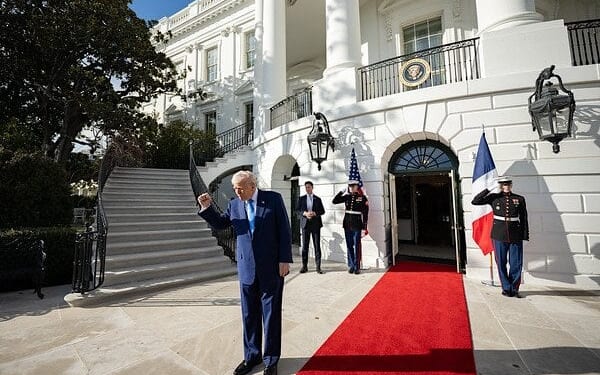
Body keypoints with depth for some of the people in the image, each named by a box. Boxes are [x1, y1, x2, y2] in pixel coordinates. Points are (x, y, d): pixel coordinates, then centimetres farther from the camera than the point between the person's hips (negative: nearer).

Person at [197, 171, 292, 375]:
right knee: (249, 315, 15)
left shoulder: (273, 199, -7)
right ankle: (252, 356, 36)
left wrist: (284, 260, -11)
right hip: (246, 268, 3)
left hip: (271, 268, -3)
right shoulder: (234, 204, 3)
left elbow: (284, 231, -7)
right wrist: (206, 208, -5)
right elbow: (219, 224, 12)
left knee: (271, 314, 10)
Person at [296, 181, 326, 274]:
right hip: (305, 224, 0)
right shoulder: (301, 199, 10)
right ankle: (304, 266, 13)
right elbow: (297, 210, 5)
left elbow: (322, 211, 7)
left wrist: (315, 213, -12)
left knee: (317, 245, -1)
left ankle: (318, 266, 6)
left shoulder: (318, 199, 10)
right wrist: (305, 213, -13)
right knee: (305, 245, 4)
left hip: (315, 224, 0)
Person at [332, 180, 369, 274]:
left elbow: (365, 213, -7)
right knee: (349, 246, 10)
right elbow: (334, 201, 6)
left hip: (357, 225, -4)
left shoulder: (362, 198, -5)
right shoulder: (347, 197, 7)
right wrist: (342, 192, -1)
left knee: (356, 246, 2)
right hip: (347, 225, 4)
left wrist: (364, 228, -10)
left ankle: (357, 267, 11)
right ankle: (351, 266, 20)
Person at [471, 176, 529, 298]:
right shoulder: (494, 198, 3)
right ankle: (506, 288, 19)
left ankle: (514, 289, 19)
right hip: (499, 235, -1)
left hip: (515, 235, 1)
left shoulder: (519, 199, 6)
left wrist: (525, 236, 3)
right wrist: (488, 189, -6)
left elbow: (524, 219, 8)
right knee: (501, 263, 5)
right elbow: (475, 201, -5)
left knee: (516, 263, 4)